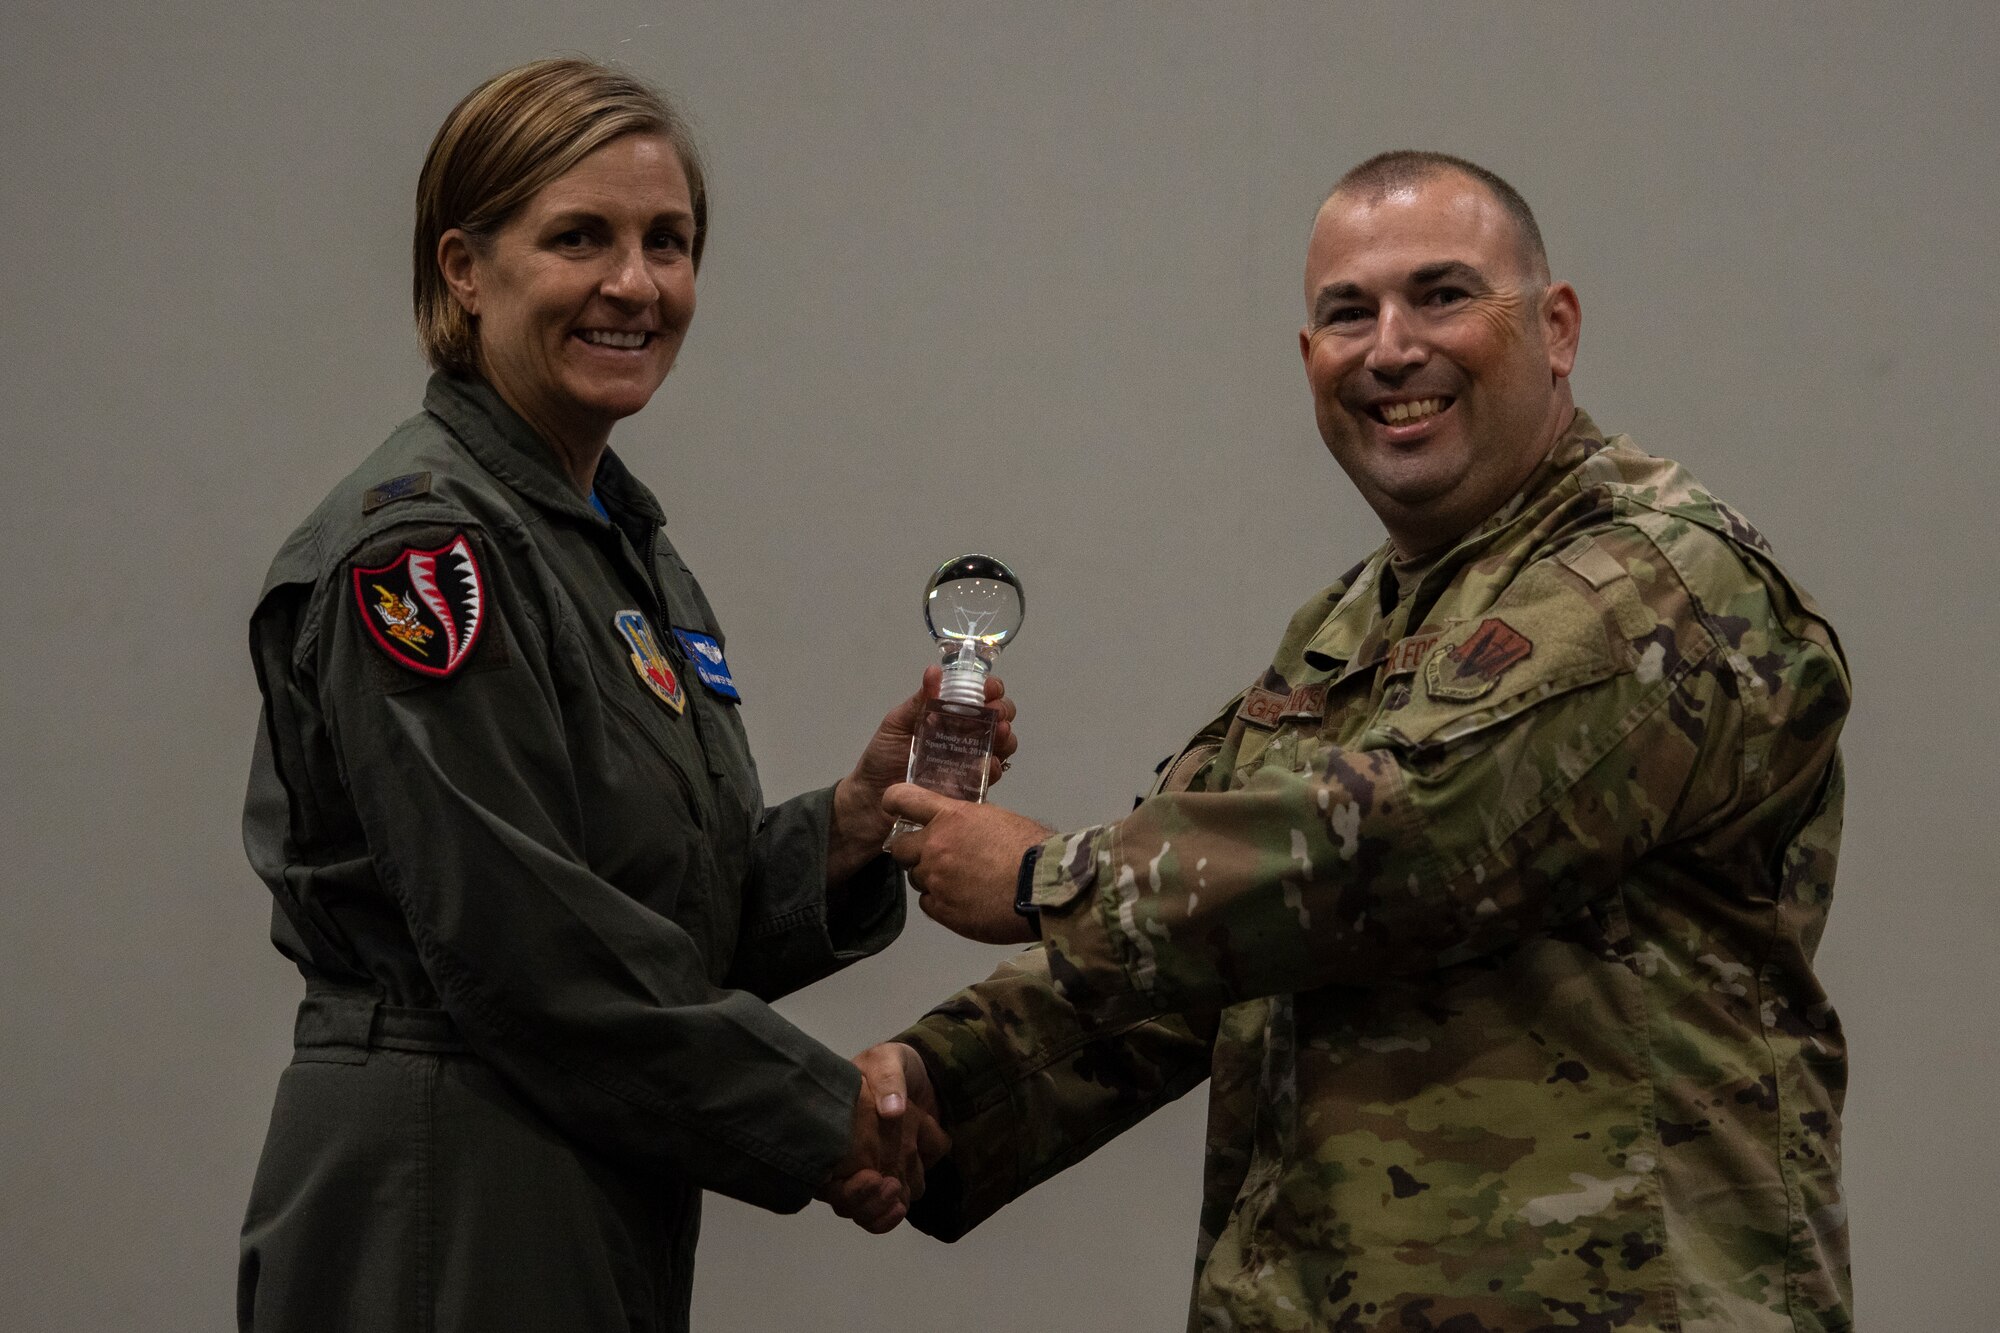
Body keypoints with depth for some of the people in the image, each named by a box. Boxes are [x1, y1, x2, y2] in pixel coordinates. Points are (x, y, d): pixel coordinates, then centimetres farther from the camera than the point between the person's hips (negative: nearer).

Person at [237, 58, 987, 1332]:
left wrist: (857, 819, -2)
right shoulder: (416, 550, -14)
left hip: (610, 1216, 9)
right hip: (438, 1225, -8)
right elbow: (525, 948, -20)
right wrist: (821, 1119, -12)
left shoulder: (628, 544, 13)